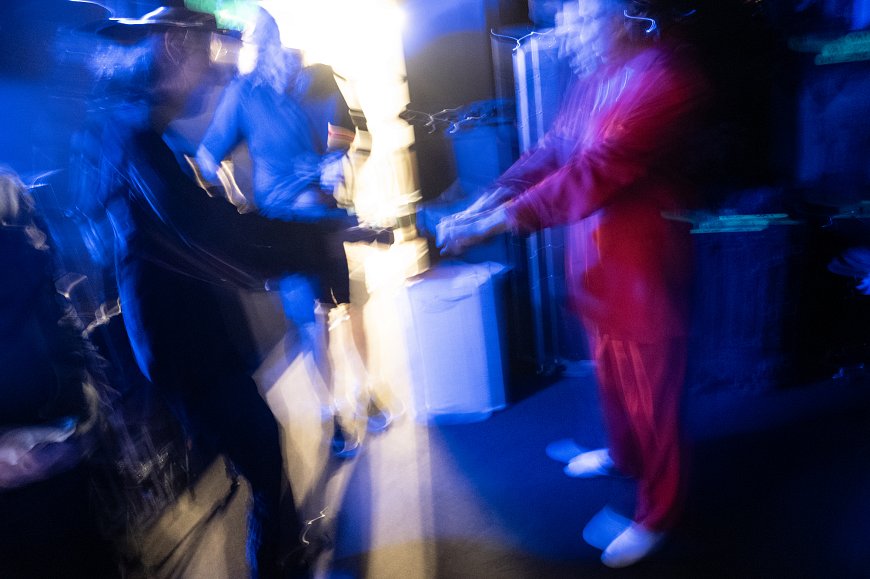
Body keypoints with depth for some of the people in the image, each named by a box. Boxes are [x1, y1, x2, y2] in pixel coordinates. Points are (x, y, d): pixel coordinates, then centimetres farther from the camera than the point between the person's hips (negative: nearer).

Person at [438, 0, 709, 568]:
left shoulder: (663, 78, -23)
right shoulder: (594, 78, 6)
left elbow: (592, 173, -31)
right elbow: (552, 149, 4)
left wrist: (496, 220, -31)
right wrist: (492, 196, -11)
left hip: (645, 267, -8)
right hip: (596, 262, 8)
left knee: (652, 393, 8)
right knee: (611, 371, 25)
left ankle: (657, 515, 30)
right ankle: (624, 454, 52)